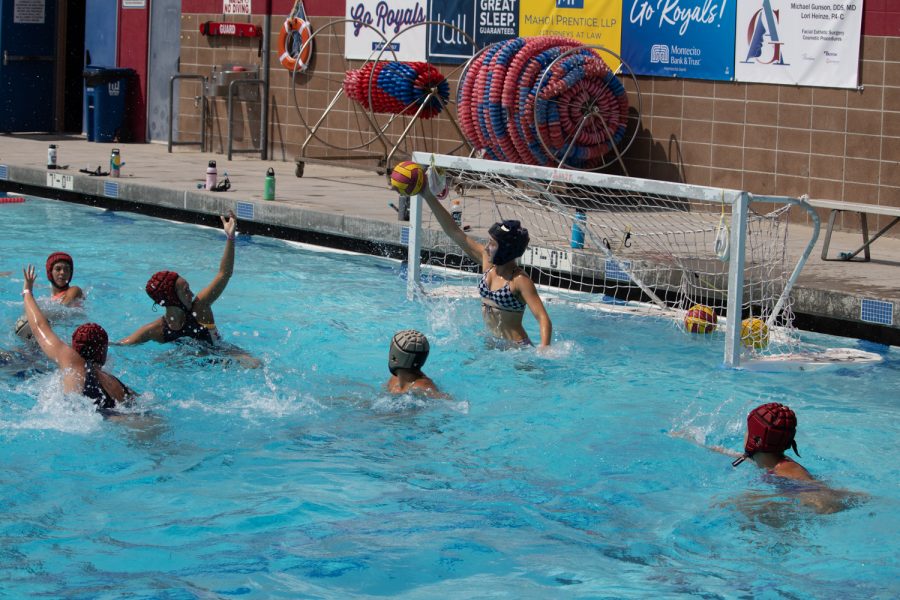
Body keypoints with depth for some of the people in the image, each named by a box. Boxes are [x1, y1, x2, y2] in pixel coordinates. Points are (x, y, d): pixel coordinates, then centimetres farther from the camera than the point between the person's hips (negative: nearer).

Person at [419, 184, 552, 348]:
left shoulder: (520, 281, -16)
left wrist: (544, 350, -39)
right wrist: (428, 196, 0)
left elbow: (544, 320, -22)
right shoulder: (487, 261, 2)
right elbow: (454, 232, 3)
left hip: (516, 348, -7)